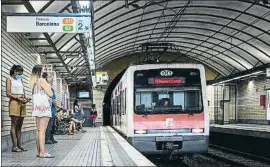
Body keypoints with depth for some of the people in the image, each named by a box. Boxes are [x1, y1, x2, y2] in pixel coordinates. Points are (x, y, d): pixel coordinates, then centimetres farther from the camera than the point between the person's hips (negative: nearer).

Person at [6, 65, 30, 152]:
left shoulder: (20, 80, 22)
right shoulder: (9, 79, 3)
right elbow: (8, 93, -6)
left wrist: (25, 99, -1)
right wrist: (18, 98, -17)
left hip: (22, 103, 7)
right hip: (14, 102, -7)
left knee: (19, 126, 5)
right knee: (14, 125, -8)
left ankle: (19, 145, 5)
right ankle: (14, 146, -10)